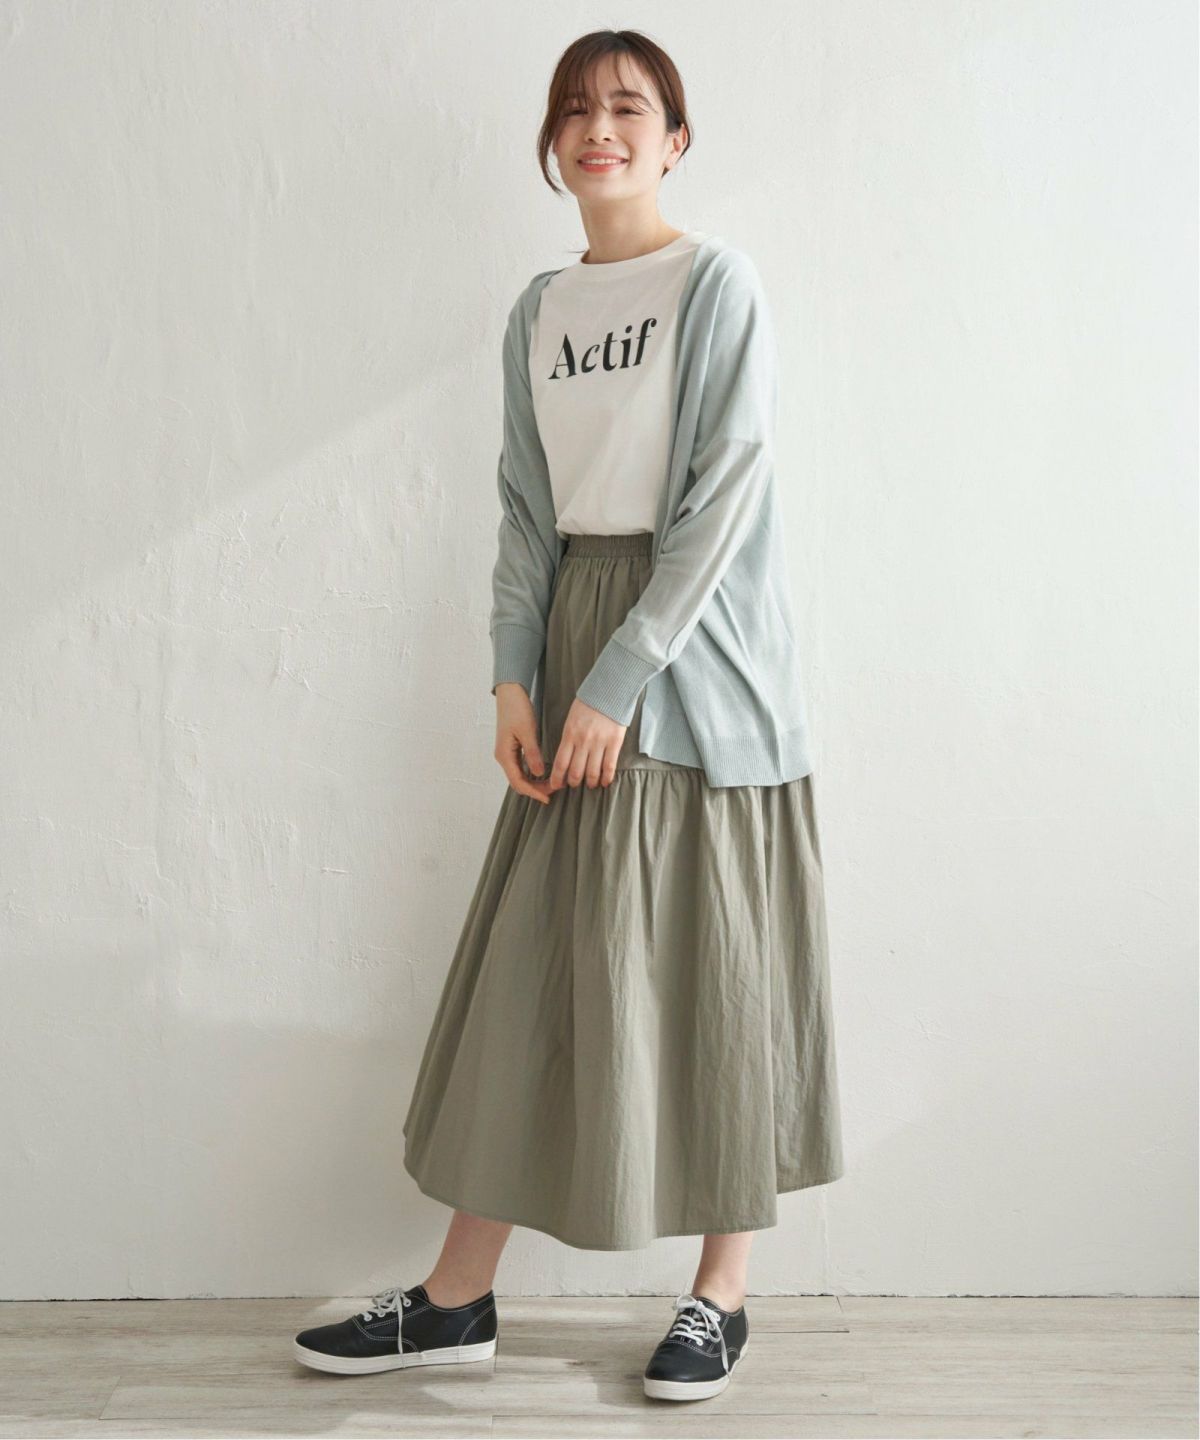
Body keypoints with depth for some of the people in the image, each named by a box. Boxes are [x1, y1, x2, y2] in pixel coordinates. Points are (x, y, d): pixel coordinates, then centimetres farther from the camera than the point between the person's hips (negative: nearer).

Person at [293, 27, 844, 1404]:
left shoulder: (718, 284, -4)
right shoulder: (539, 311, 13)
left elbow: (719, 499, -12)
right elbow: (527, 507, 10)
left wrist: (619, 682, -16)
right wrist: (516, 678, -2)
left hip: (698, 661, -5)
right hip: (577, 659, 5)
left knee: (713, 967, 1)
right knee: (530, 961, 6)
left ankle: (722, 1289, 17)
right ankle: (458, 1297, 15)